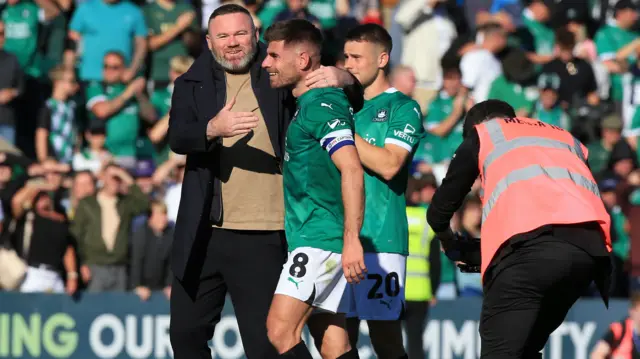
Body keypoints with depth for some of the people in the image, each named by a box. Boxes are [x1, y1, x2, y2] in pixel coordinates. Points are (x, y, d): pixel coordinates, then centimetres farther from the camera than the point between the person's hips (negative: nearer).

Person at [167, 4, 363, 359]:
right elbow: (177, 137, -10)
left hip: (263, 238, -2)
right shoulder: (192, 85, 7)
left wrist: (344, 80, -18)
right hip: (203, 236, 2)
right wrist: (213, 129, -31)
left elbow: (354, 104, 6)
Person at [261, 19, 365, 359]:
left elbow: (352, 170, -24)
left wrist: (351, 239, -29)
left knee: (280, 330, -17)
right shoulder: (306, 104, 17)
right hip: (317, 241, 10)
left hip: (319, 239, -10)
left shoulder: (321, 106, -14)